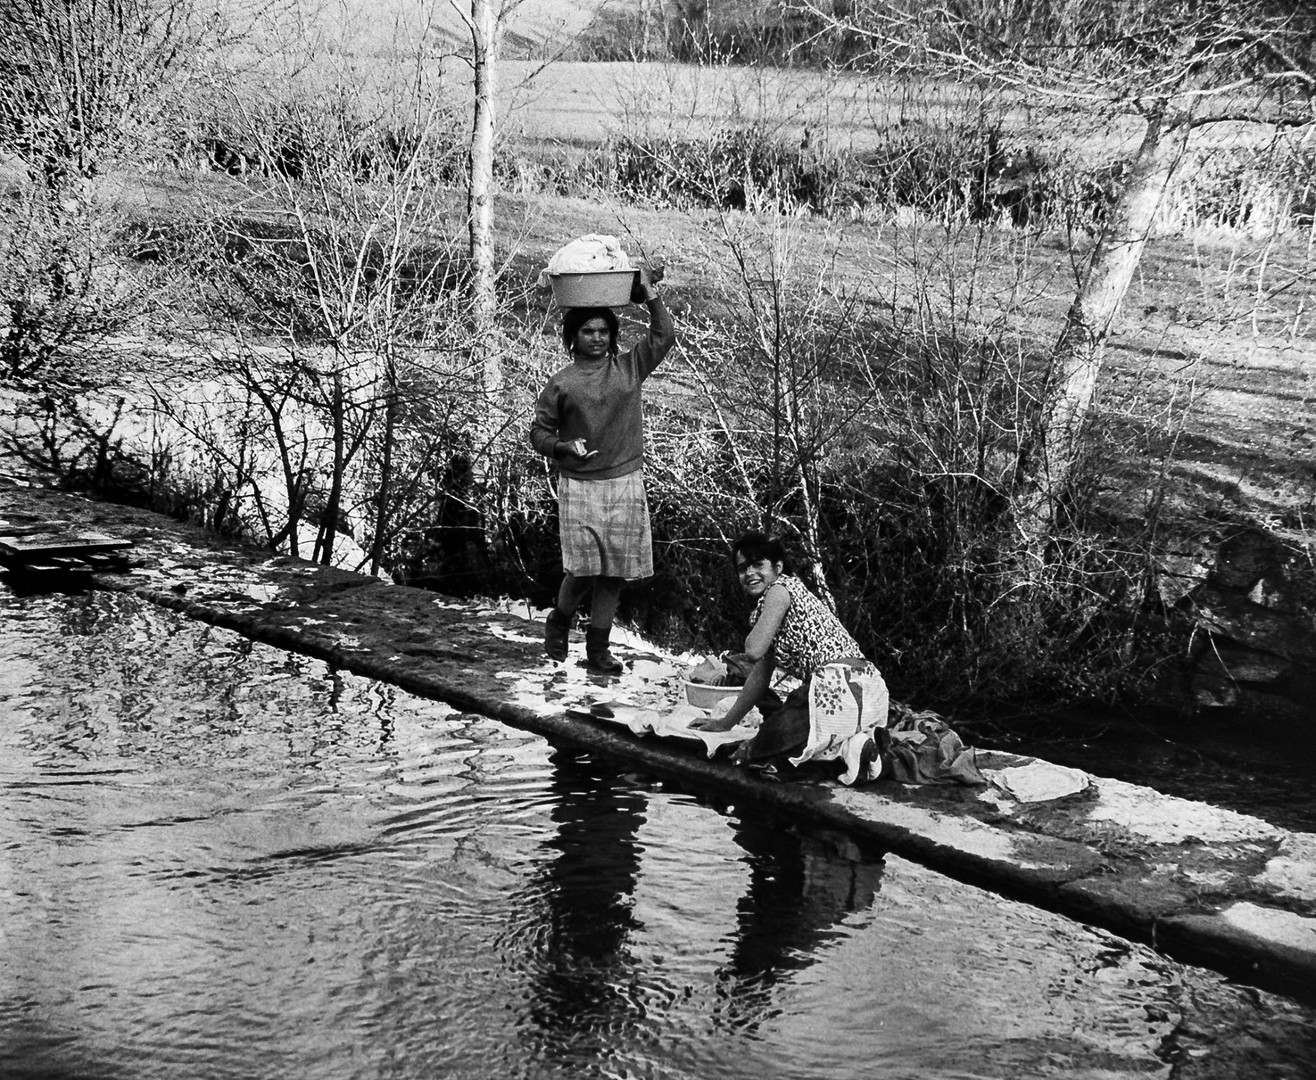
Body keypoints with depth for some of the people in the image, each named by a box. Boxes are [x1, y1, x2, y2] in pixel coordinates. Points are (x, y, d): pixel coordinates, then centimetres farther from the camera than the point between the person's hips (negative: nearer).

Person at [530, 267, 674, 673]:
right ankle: (558, 624, 21)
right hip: (579, 485, -3)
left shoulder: (629, 367, 7)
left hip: (625, 483, 3)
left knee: (615, 570, 3)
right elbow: (539, 431, 5)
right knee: (583, 568, -7)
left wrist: (649, 294, -6)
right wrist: (564, 448, -13)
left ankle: (597, 647, 13)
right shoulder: (561, 384, 1)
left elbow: (665, 336, 1)